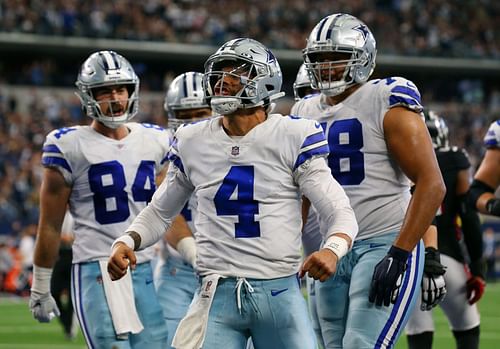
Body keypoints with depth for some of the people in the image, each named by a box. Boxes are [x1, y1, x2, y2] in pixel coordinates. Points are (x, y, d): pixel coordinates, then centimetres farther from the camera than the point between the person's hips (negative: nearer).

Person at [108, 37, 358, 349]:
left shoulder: (292, 137, -3)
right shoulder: (193, 142, 8)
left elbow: (341, 213, -5)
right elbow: (159, 212, 20)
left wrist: (333, 250, -26)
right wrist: (126, 243, 1)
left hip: (279, 291, -2)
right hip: (217, 295, 2)